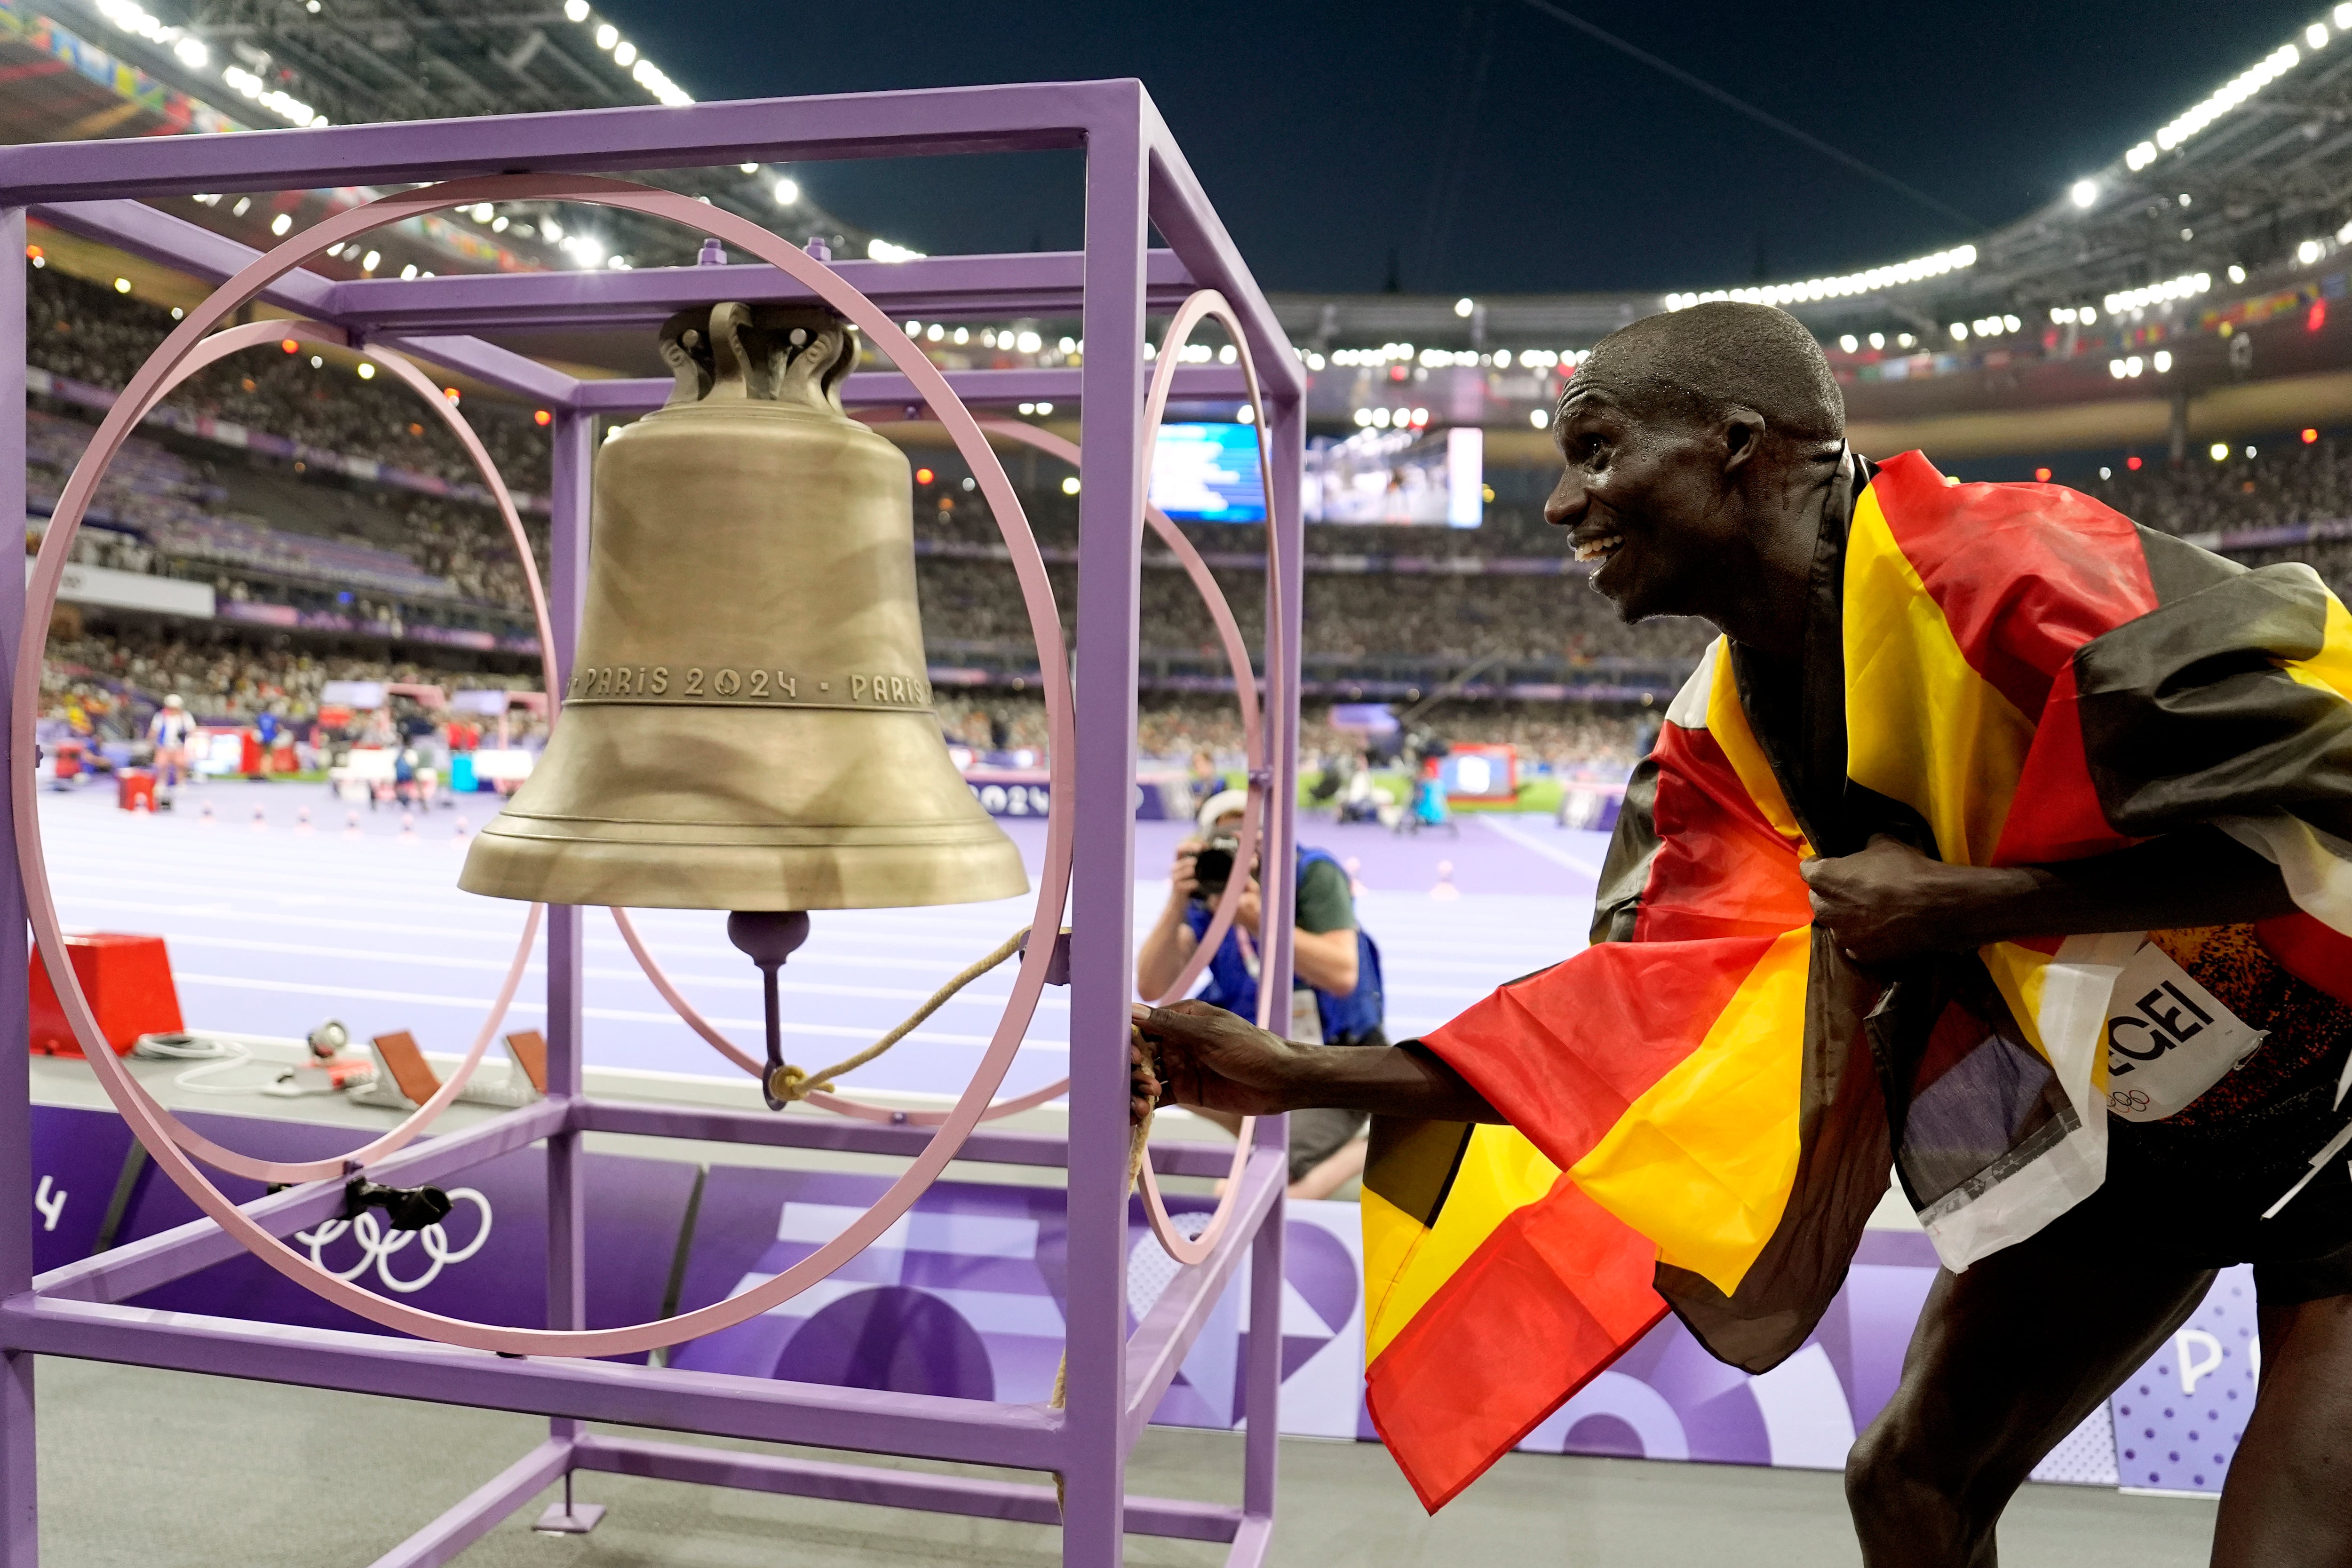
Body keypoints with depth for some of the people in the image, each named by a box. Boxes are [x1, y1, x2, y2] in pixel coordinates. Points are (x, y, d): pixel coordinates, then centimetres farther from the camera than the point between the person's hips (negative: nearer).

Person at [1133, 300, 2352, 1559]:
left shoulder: (1984, 562, -29)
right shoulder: (1727, 742, -6)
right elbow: (1648, 1017, -11)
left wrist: (1956, 904, -27)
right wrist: (1296, 1076, -15)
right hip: (2106, 1114, 6)